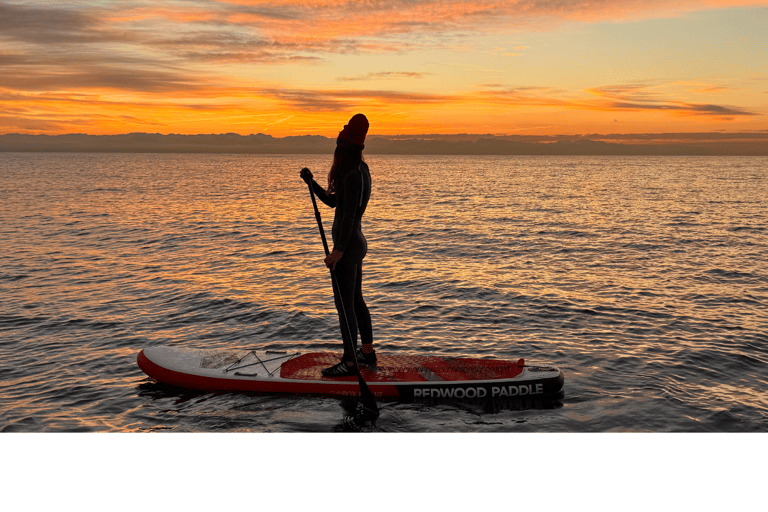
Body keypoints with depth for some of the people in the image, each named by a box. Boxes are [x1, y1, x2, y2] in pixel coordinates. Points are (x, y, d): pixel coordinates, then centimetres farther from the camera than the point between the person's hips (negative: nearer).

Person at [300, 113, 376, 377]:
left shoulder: (353, 176, -19)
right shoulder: (360, 171, 12)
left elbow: (349, 216, -23)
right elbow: (333, 201, 19)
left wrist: (339, 251, -23)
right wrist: (312, 183, 10)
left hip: (348, 246, -10)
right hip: (356, 244, 10)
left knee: (345, 305, -4)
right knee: (356, 301, 19)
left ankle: (349, 363, 2)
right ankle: (367, 352, 29)